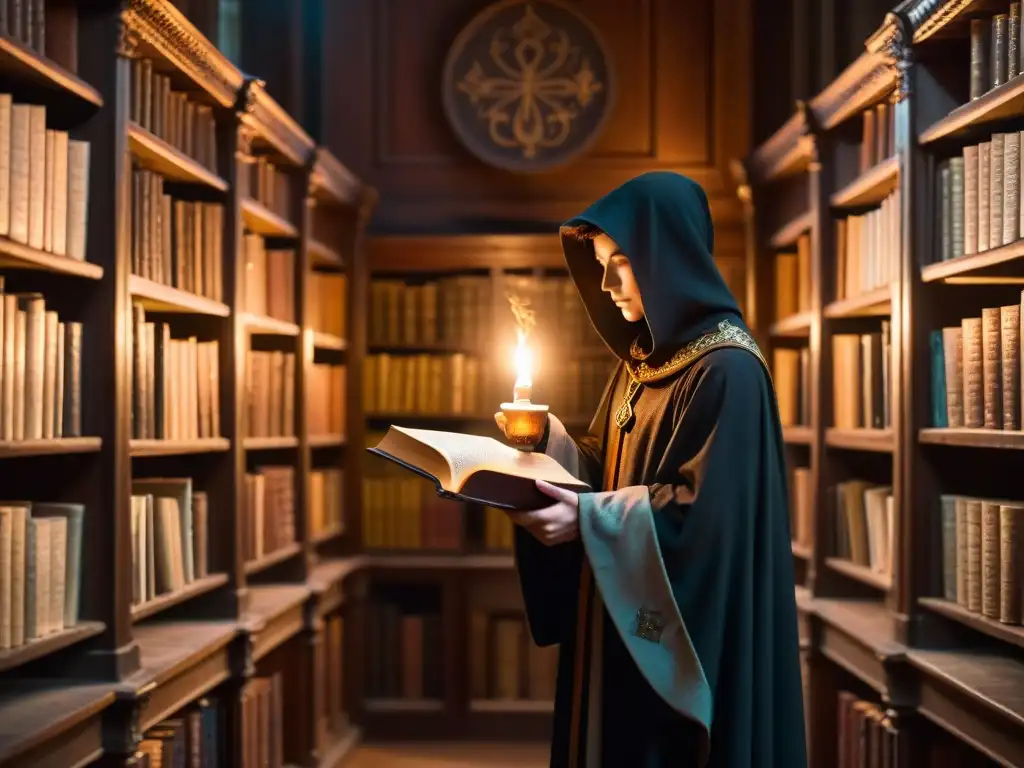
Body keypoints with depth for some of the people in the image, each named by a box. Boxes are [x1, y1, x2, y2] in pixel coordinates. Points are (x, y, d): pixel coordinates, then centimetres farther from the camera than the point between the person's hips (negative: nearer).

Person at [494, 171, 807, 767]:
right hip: (627, 617, 9)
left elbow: (707, 514, -23)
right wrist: (546, 438, -1)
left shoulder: (727, 370, -18)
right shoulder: (643, 357, 10)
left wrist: (591, 521, -28)